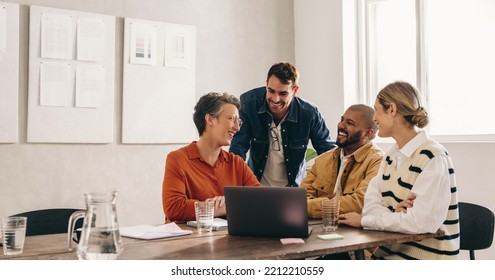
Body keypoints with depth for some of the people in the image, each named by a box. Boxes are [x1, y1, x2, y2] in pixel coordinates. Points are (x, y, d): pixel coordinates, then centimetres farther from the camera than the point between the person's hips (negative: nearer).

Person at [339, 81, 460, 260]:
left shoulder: (433, 158, -16)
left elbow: (421, 221, -25)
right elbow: (371, 203, 3)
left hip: (424, 257, -7)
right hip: (389, 251, 7)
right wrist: (394, 214, -19)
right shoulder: (393, 154, 11)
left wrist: (364, 220, -14)